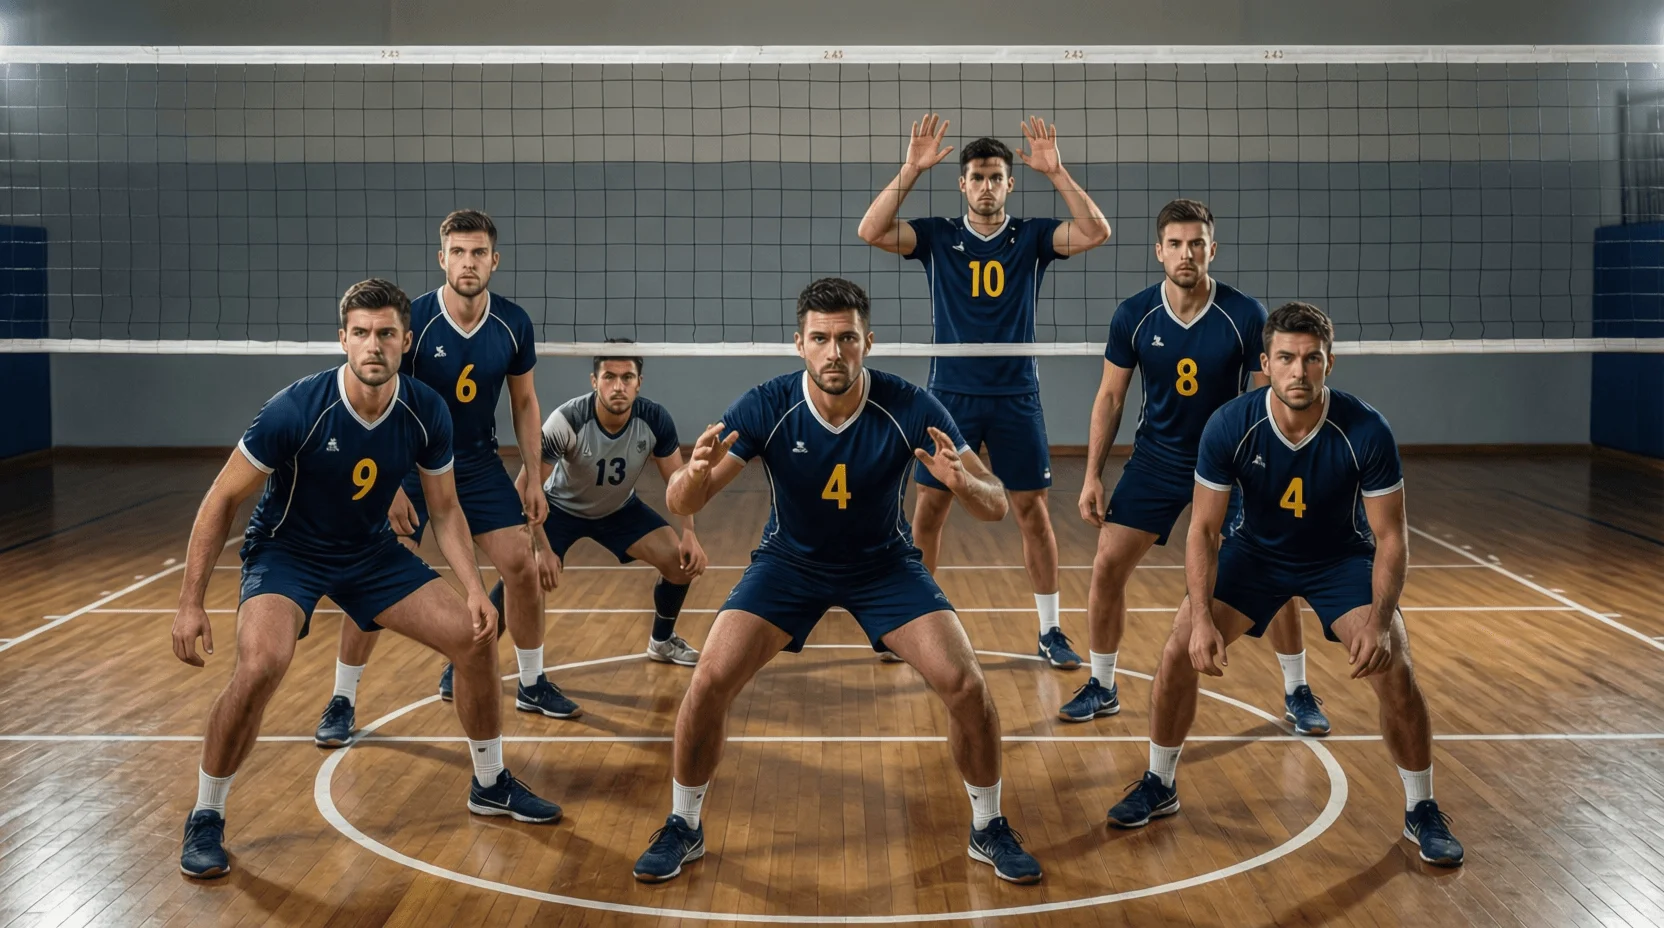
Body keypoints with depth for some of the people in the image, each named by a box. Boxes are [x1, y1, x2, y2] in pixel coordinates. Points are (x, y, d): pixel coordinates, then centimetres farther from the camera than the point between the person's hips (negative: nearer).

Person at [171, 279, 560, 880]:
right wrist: (190, 605, -19)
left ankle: (491, 785, 23)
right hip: (286, 550, -4)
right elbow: (222, 500, -17)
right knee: (260, 666, -31)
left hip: (371, 552, 5)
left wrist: (475, 590, -12)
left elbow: (445, 511, 1)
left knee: (475, 638, -2)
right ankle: (205, 819, -8)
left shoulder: (425, 413, -14)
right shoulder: (296, 410, -27)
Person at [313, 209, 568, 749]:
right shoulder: (412, 320, -19)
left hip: (479, 466, 3)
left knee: (521, 566, -2)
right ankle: (342, 702, 6)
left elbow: (524, 402, 6)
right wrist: (390, 486, -19)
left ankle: (532, 685, 18)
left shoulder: (514, 325, -8)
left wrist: (533, 475, 2)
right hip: (410, 465, -3)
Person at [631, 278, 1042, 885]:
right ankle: (683, 828, 8)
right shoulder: (766, 408, -24)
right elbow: (681, 505, -26)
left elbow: (995, 505, -23)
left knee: (965, 684, -16)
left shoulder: (911, 409, -25)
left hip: (885, 564, 0)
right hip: (789, 560, 0)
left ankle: (988, 828, 10)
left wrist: (961, 482, -47)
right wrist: (695, 475, -50)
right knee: (710, 681, -17)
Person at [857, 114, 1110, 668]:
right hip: (950, 394, 0)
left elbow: (1096, 232, -12)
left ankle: (1050, 631, 12)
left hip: (1015, 397, 0)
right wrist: (912, 169, -19)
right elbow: (871, 231, -12)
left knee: (1033, 511, 2)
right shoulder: (937, 237, 2)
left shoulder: (1031, 237, 3)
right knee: (929, 510, 3)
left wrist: (1055, 172, -19)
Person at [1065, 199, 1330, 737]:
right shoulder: (1132, 317, -11)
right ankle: (1102, 688, 14)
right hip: (1155, 461, 1)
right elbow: (1110, 397, -1)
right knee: (1107, 567, -5)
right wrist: (1093, 476, -5)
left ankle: (1297, 694, 14)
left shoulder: (1245, 316, -15)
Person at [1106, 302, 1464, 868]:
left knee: (1395, 672, -18)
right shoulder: (1229, 428, -26)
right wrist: (1202, 619, -29)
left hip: (1342, 557, -1)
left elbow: (1390, 536, -21)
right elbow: (1203, 529, -18)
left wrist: (1378, 621, -35)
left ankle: (1422, 811, 6)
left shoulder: (1367, 432, -29)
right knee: (1178, 652, -12)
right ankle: (1159, 786, 12)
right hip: (1255, 552, 1)